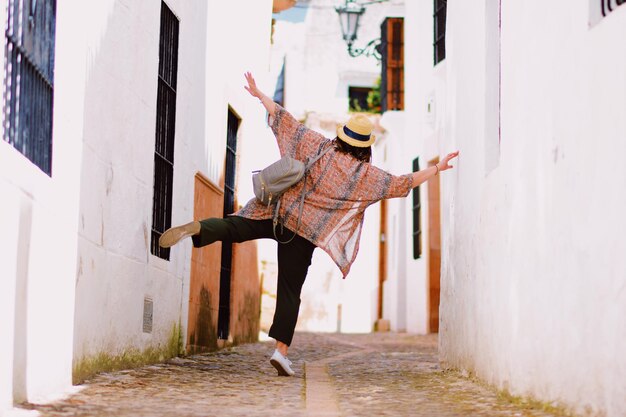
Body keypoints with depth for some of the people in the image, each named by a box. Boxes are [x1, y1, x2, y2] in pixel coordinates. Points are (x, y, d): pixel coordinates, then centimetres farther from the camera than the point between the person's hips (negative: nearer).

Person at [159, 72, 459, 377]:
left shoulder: (318, 146, 2)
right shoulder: (367, 175, -1)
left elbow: (284, 120, 2)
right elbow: (404, 183, 2)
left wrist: (258, 94, 11)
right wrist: (437, 169, 10)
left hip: (278, 213, 0)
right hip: (305, 232, 0)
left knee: (233, 228, 0)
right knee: (290, 292, 5)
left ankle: (198, 228, -33)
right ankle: (281, 350, 3)